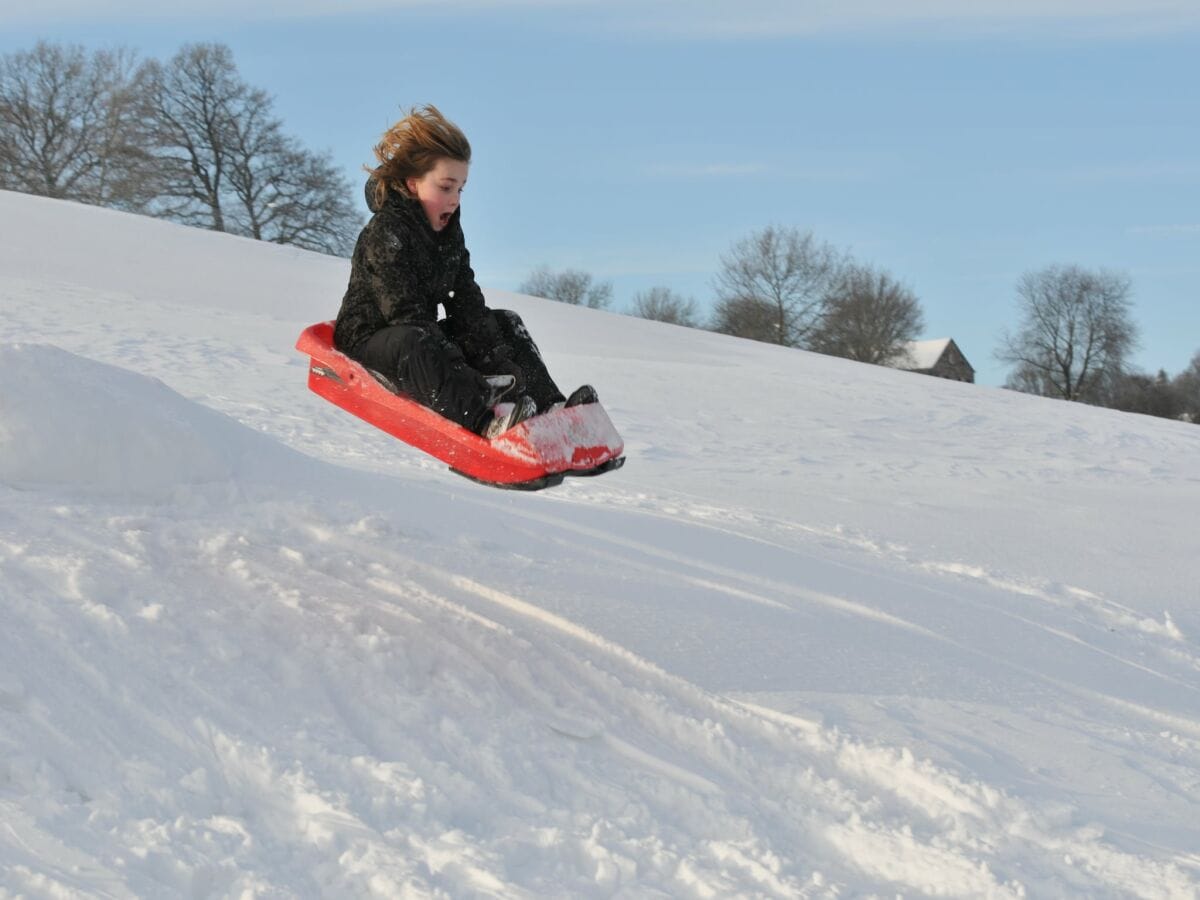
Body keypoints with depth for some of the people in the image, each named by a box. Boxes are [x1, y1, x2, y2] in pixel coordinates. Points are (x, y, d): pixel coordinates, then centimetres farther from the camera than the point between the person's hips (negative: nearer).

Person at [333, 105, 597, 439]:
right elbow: (406, 314, -29)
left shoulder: (449, 233, 7)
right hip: (370, 339, -9)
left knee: (504, 323, 3)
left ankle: (550, 405, -18)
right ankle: (488, 421, -62)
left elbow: (467, 305, 3)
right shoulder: (385, 233, -21)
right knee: (412, 343, -40)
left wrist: (499, 360, -13)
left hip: (425, 337, 9)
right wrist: (465, 375, -36)